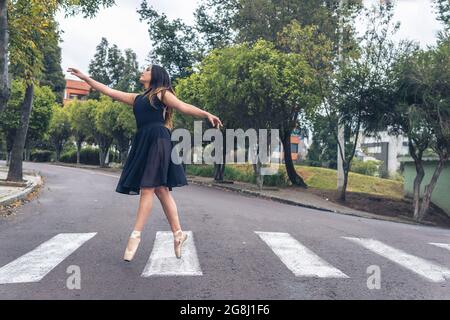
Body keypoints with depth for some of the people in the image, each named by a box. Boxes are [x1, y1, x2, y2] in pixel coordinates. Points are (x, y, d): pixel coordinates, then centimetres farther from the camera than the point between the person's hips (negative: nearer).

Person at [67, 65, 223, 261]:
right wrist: (85, 78, 27)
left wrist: (207, 114, -13)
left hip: (157, 141, -7)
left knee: (148, 188, -9)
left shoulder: (161, 93, 9)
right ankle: (178, 233, 6)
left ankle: (136, 235, -8)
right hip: (143, 142, 7)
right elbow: (109, 91, 27)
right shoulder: (136, 98, 26)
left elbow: (184, 107, 0)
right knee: (160, 189, 2)